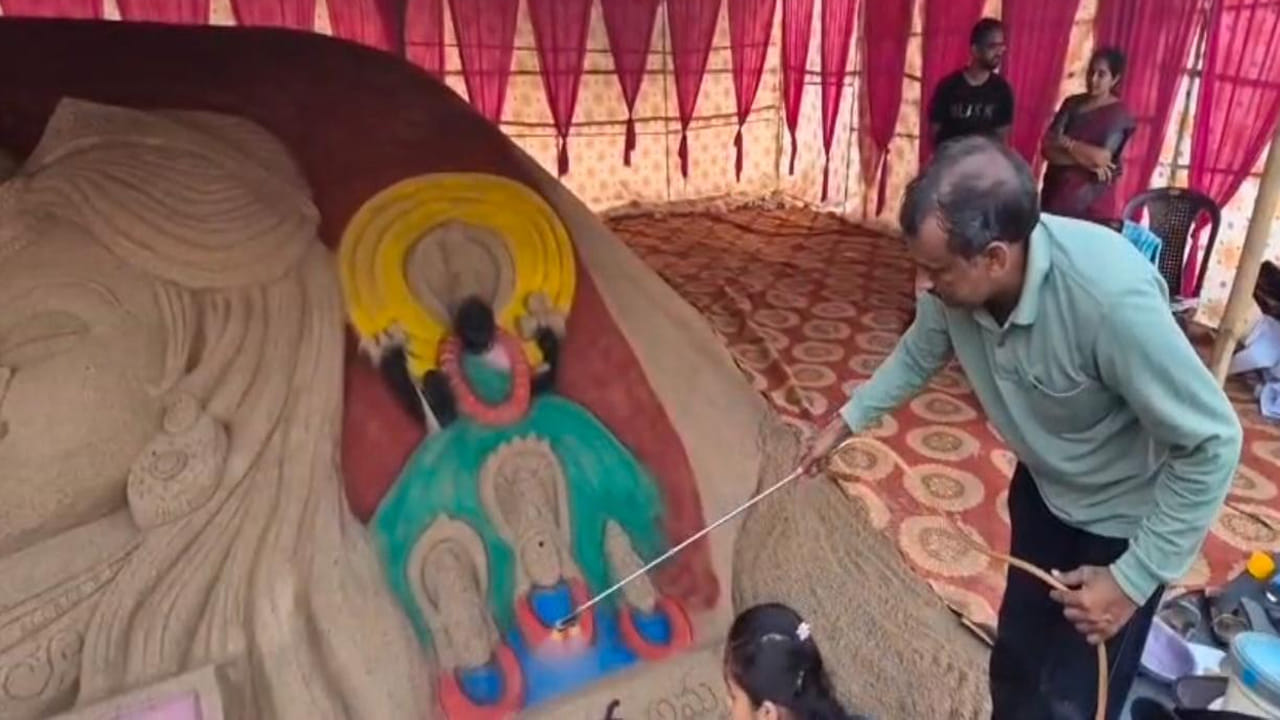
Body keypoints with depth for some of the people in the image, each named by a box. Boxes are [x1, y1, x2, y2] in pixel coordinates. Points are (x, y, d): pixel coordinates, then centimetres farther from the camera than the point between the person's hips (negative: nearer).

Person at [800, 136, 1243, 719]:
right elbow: (920, 352, 3)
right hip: (1043, 486, 5)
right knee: (1016, 657, 22)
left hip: (1125, 515, -5)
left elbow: (1212, 444, -27)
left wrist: (1134, 579, -24)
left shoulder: (1113, 300, -40)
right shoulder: (958, 277, -22)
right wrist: (848, 421, 3)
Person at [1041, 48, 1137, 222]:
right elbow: (1047, 148, -5)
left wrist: (1066, 143, -7)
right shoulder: (1072, 103, 5)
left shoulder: (1119, 112, -3)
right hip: (1055, 193, 3)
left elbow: (1103, 157, -16)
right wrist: (1086, 160, -15)